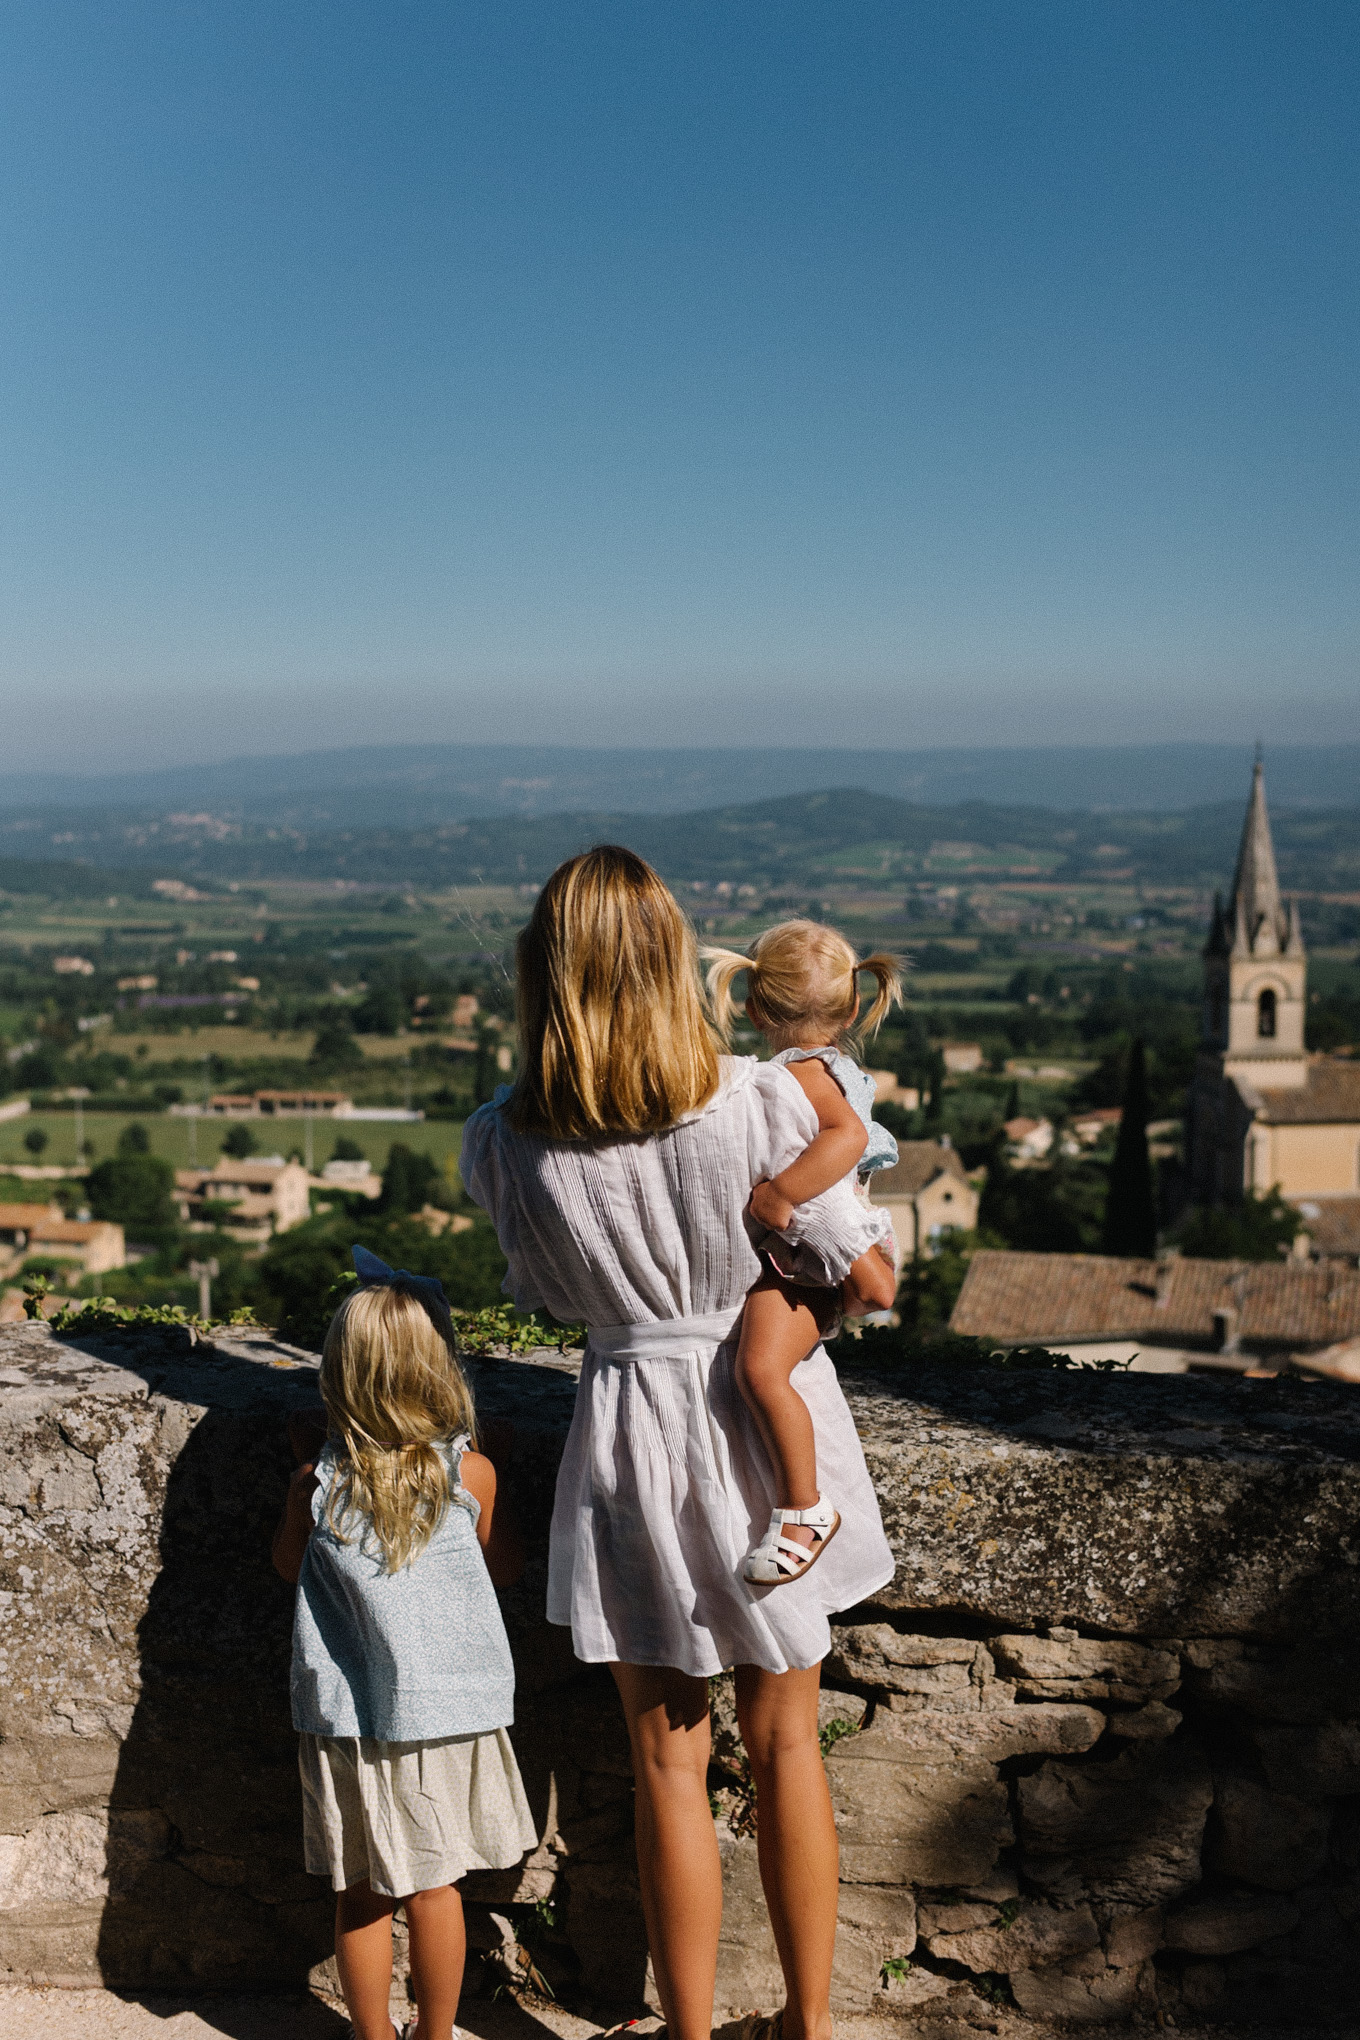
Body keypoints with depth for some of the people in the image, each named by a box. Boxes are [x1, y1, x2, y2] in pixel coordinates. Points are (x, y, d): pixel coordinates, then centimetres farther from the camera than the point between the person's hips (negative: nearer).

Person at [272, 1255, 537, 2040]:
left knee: (361, 1895, 14)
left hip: (344, 1720, 1)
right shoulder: (471, 1473, -12)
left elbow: (289, 1563, 10)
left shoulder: (317, 1483, -10)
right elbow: (505, 1567, 5)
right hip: (445, 1710, -1)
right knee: (434, 1887, 14)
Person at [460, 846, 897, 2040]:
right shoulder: (761, 1102, -16)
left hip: (630, 1420, 0)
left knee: (669, 1763, 14)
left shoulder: (502, 1145, -11)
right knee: (784, 1744, 18)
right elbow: (871, 1284, -6)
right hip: (767, 1414, 1)